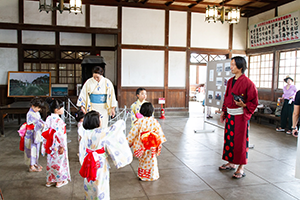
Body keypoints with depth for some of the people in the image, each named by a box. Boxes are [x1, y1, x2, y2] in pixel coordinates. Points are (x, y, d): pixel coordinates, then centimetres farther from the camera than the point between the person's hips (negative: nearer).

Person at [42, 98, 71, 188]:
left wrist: (46, 145, 14)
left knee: (51, 162, 18)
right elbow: (59, 134, -25)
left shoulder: (48, 118, 0)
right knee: (59, 163, 8)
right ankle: (59, 181, 22)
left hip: (50, 146, 7)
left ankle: (49, 181, 31)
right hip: (58, 146, -7)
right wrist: (62, 146, -17)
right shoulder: (58, 120, -24)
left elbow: (45, 132, 6)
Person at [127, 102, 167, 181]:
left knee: (142, 160, 18)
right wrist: (159, 145, 10)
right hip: (152, 146, 1)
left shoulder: (139, 121, -14)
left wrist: (129, 142, 5)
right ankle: (152, 176, 29)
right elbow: (159, 133, -2)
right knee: (151, 160, 17)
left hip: (141, 146, -1)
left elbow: (133, 133, -8)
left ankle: (142, 175, 28)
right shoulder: (154, 121, -9)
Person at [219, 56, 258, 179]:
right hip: (229, 115, 8)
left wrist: (243, 105, -25)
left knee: (240, 141, 0)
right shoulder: (230, 81, 10)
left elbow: (254, 102, -9)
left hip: (240, 116, -7)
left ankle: (241, 168, 12)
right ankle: (231, 163, 29)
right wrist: (223, 112, 15)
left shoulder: (247, 83, -13)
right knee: (229, 139, 14)